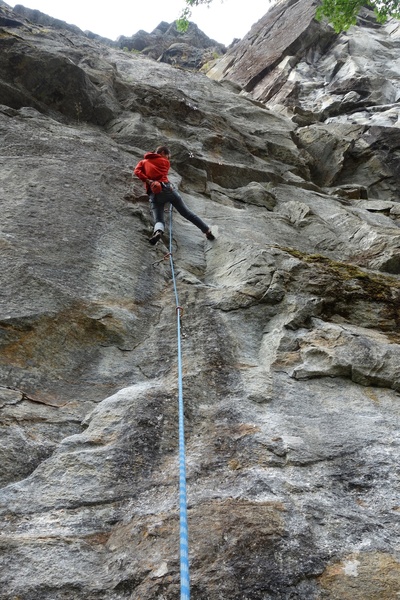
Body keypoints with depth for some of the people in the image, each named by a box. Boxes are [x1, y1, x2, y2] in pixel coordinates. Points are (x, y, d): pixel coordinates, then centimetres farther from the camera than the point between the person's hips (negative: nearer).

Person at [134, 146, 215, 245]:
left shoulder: (143, 162, 22)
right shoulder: (165, 162, 17)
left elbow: (136, 171, 4)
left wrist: (147, 180, -5)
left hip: (154, 194, 1)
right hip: (166, 188, -1)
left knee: (158, 219, -5)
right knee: (187, 212, 7)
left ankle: (158, 231, -41)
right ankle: (207, 230, 10)